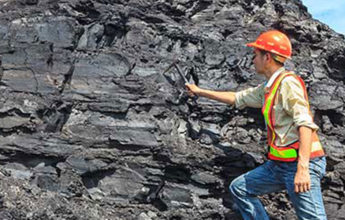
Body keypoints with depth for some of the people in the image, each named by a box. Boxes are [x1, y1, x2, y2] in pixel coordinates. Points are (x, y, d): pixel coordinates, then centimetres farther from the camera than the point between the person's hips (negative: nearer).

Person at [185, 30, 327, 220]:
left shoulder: (288, 83, -13)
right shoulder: (268, 88, 15)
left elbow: (305, 124, -23)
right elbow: (237, 98, 29)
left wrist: (302, 168, -31)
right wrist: (200, 92, 35)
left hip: (300, 163, -10)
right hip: (278, 164, 10)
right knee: (239, 189, 16)